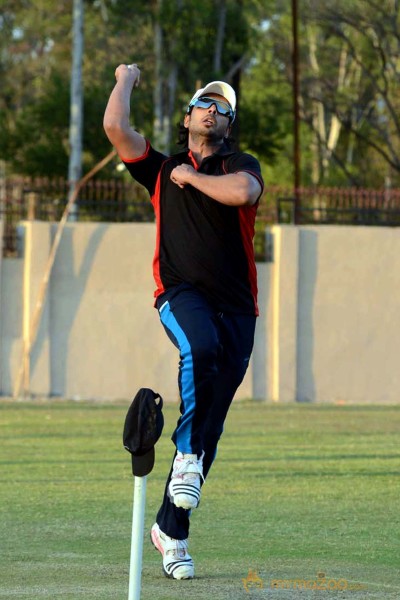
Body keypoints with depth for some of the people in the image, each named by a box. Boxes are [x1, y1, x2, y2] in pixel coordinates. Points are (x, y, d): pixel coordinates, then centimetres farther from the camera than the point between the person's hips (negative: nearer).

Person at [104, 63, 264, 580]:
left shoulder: (241, 166, 12)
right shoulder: (161, 169, 18)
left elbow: (242, 193, -12)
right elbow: (115, 127, 6)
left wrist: (191, 177, 1)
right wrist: (127, 78, 19)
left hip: (235, 304, 1)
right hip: (181, 293, -1)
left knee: (211, 418, -1)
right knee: (201, 347, -38)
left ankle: (171, 528, 6)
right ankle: (187, 454, -30)